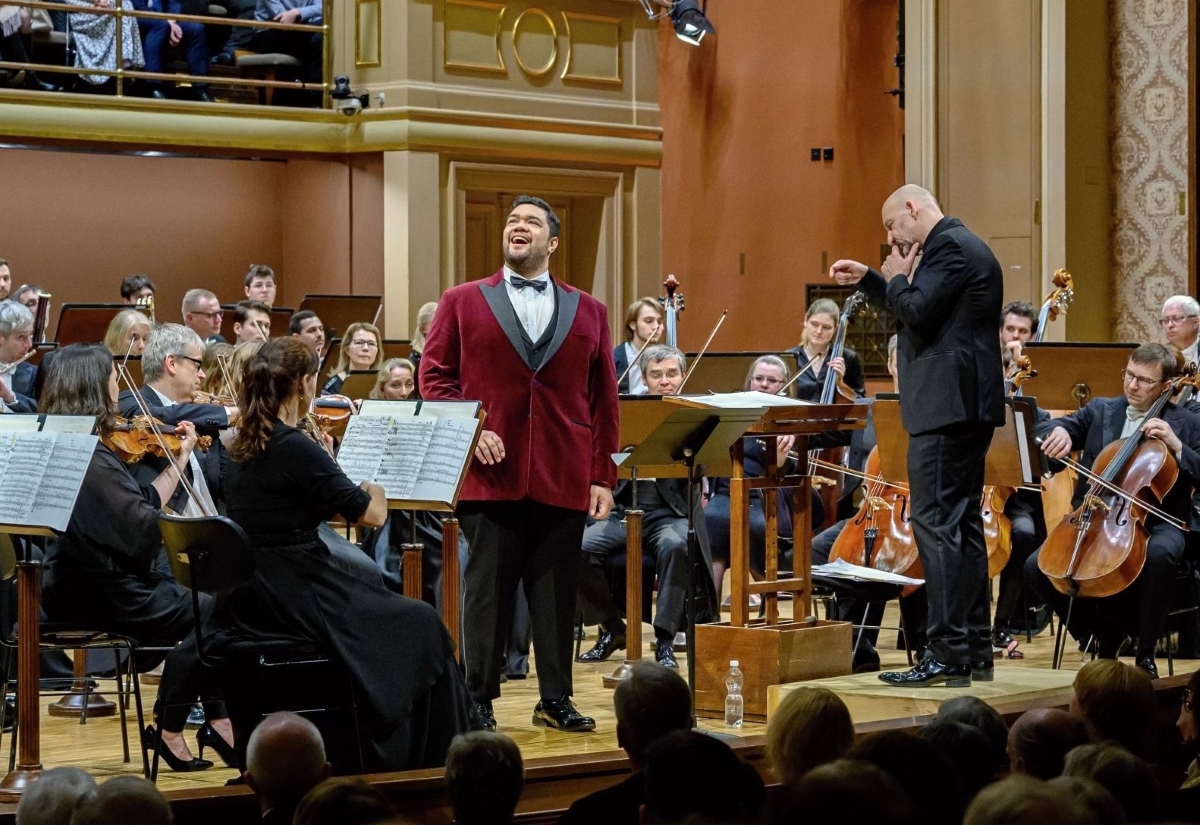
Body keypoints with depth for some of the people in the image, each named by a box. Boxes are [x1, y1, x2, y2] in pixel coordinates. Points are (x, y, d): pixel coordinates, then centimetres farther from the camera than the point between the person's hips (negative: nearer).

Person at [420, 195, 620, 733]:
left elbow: (604, 400, 10)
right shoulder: (463, 302, 9)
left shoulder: (588, 311, 13)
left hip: (563, 479, 2)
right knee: (487, 589, 2)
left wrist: (603, 476, 5)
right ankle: (478, 698, 9)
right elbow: (433, 376, 6)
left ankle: (555, 699, 14)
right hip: (491, 476, -1)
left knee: (556, 591, 5)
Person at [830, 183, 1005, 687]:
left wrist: (897, 278, -3)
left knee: (935, 523, -11)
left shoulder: (949, 247, -12)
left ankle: (947, 655, -14)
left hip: (946, 405, -11)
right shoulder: (966, 247, 21)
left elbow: (917, 313, -21)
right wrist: (868, 281, 23)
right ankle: (975, 651, 17)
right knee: (962, 523, 13)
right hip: (967, 406, 11)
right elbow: (918, 313, 28)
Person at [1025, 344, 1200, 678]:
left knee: (1159, 554, -40)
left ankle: (1145, 653, -20)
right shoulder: (1100, 410, 14)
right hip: (1095, 519, 4)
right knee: (1037, 567, -17)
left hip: (1153, 524, -4)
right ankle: (1106, 635, 4)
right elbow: (1041, 429, 9)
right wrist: (1058, 431, -14)